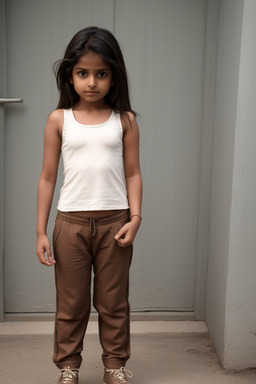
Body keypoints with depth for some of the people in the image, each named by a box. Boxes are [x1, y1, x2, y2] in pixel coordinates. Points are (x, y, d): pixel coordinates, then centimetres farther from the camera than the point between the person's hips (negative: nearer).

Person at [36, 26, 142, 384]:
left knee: (114, 301, 12)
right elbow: (48, 177, 2)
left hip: (115, 221, 0)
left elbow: (133, 173, 3)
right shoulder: (59, 120, 0)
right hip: (71, 222, 0)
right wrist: (41, 231, 0)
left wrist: (135, 218, -9)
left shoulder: (124, 120, 1)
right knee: (71, 302, 11)